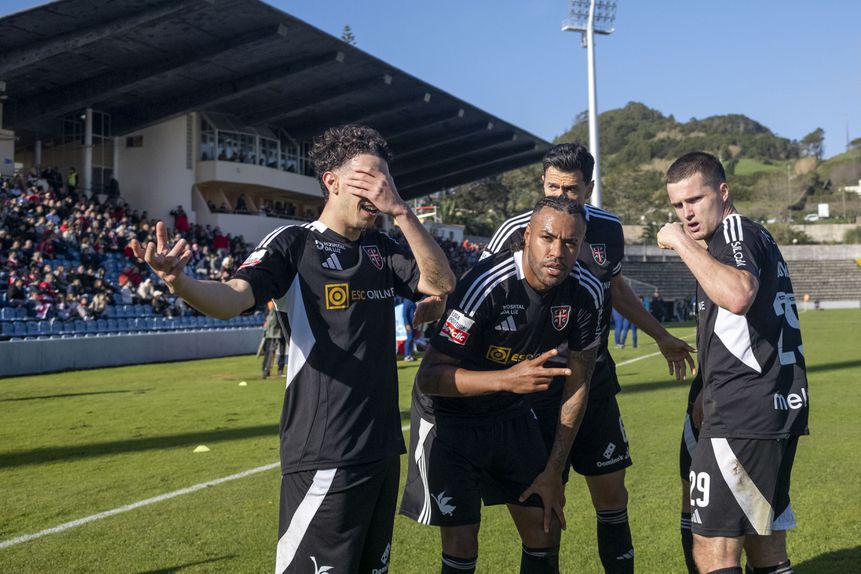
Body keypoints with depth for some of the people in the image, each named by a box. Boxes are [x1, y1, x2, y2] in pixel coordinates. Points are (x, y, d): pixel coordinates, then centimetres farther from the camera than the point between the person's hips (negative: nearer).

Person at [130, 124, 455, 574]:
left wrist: (400, 211, -11)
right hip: (324, 458, -6)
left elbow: (441, 283, -2)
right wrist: (180, 283, -42)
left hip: (383, 448, 7)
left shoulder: (382, 250, 10)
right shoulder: (293, 243, -7)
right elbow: (232, 299, -20)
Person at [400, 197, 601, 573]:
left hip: (510, 415, 6)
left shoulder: (581, 301, -10)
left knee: (546, 532, 9)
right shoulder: (486, 287, -28)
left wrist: (553, 472, 1)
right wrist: (506, 379, -43)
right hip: (449, 418, -5)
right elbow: (429, 377, -29)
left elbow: (576, 387, 1)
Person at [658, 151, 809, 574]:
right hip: (776, 409, 11)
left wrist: (681, 243, -22)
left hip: (745, 412, -11)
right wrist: (712, 394, 31)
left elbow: (738, 295, -32)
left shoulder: (735, 229, -9)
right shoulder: (755, 237, 22)